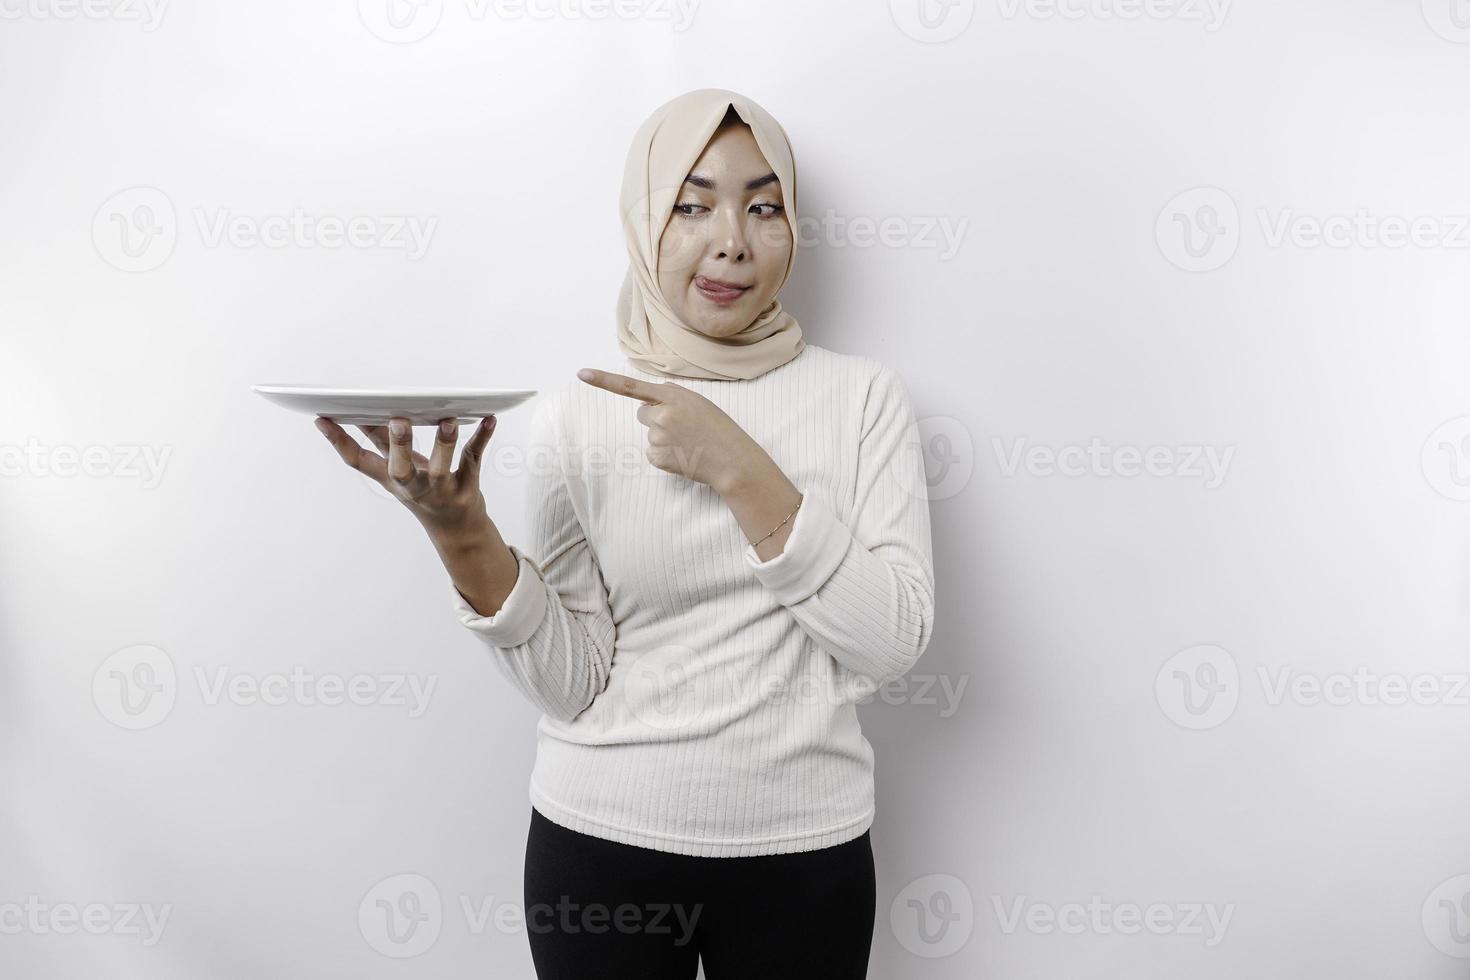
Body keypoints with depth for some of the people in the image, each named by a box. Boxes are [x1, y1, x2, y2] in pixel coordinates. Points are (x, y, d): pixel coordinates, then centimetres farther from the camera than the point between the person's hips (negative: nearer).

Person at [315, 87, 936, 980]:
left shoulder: (862, 395, -4)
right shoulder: (574, 414, -4)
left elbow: (895, 642, -13)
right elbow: (569, 685, -8)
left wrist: (739, 469, -20)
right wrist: (461, 534, -24)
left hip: (804, 848, 0)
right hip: (602, 841, 0)